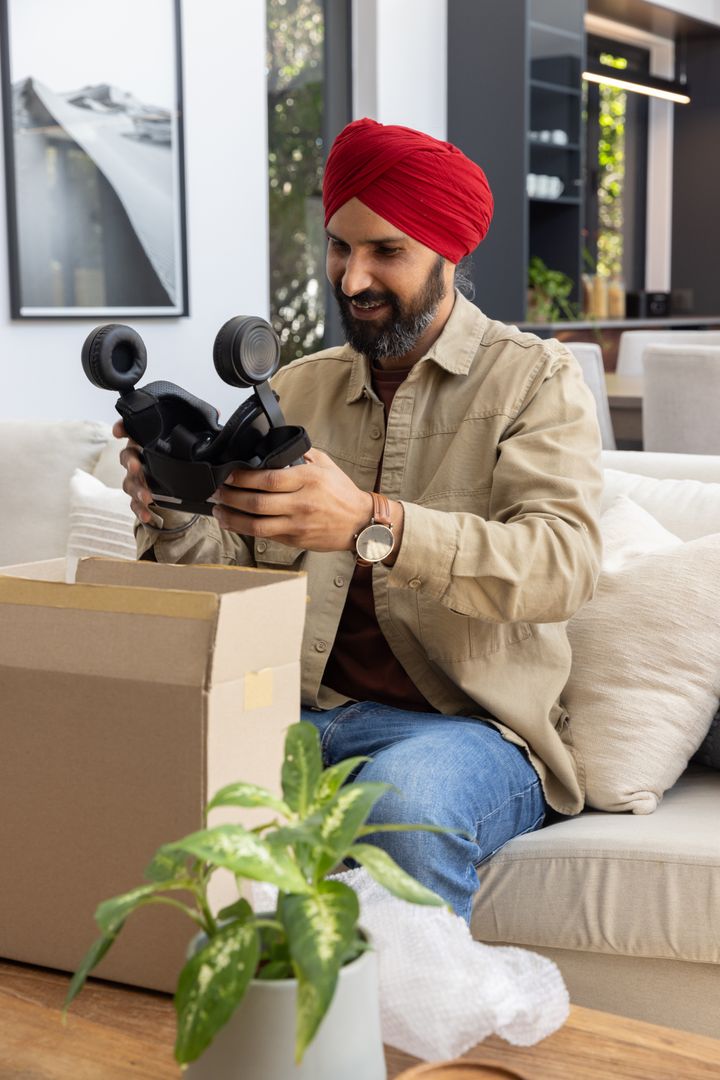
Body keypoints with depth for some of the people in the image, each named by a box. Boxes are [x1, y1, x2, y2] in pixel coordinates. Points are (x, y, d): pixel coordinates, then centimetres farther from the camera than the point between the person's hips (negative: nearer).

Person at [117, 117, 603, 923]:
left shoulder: (534, 379, 2)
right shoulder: (297, 389, 17)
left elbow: (563, 561, -17)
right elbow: (236, 566, 11)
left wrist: (372, 524, -32)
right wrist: (172, 516, -14)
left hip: (466, 724, -3)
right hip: (303, 714, 4)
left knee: (408, 800, -37)